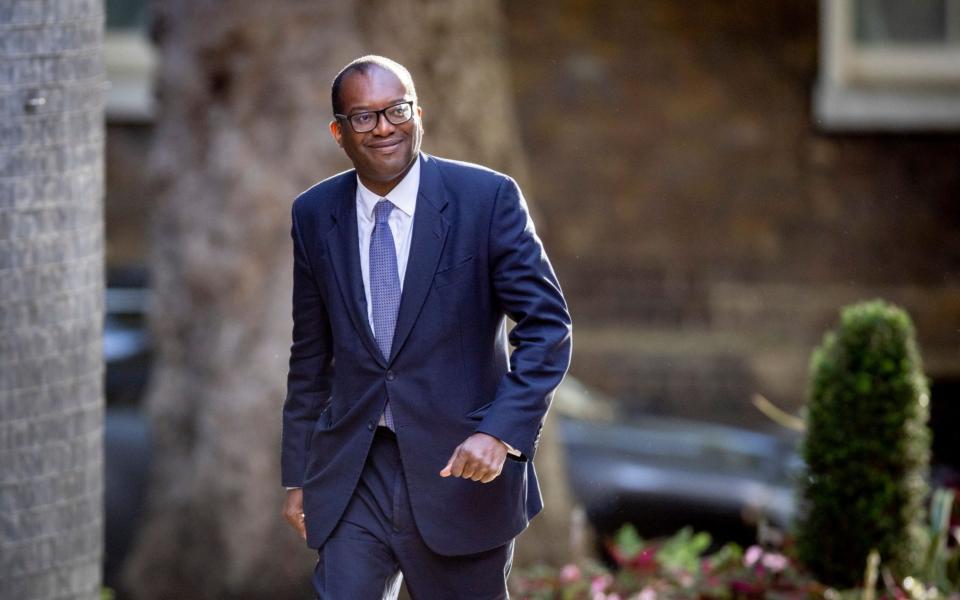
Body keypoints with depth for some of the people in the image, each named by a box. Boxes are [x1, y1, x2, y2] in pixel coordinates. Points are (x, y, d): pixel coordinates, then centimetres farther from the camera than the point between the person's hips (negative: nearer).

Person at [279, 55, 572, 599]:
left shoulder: (488, 198, -7)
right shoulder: (314, 215, 5)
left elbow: (547, 325, -8)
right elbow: (311, 355, 12)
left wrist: (502, 431, -20)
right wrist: (298, 476, 12)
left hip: (462, 472, -3)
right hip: (352, 477, 3)